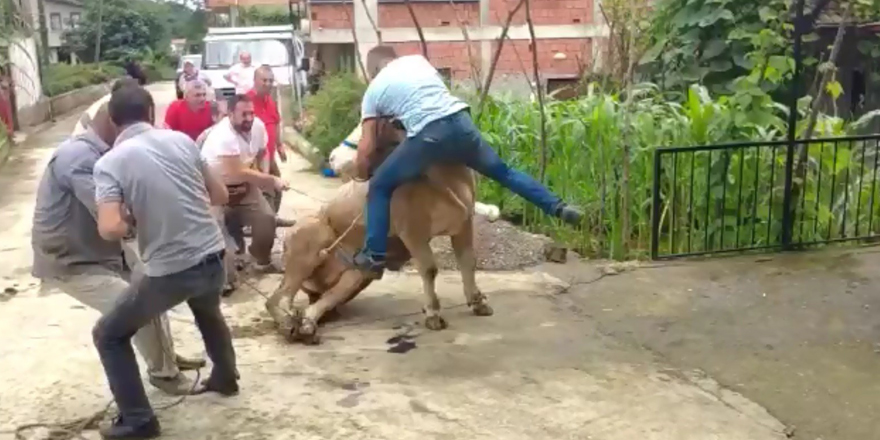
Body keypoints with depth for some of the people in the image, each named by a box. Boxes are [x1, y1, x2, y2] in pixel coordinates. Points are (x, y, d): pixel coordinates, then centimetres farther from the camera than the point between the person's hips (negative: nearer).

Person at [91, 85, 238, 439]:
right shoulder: (181, 139, 3)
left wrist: (133, 222, 1)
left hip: (169, 271, -5)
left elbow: (110, 229, -21)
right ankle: (225, 378, 54)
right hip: (213, 257, 5)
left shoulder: (109, 162, -9)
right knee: (208, 312, 39)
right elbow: (221, 196, 9)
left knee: (109, 335, 18)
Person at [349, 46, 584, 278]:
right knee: (502, 171, 23)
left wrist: (362, 178, 30)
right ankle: (558, 207, 24)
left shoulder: (374, 90, 18)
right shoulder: (417, 60, 27)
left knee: (380, 187, 11)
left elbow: (366, 148, 14)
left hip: (428, 135, -4)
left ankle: (375, 256, 7)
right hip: (461, 121, 4)